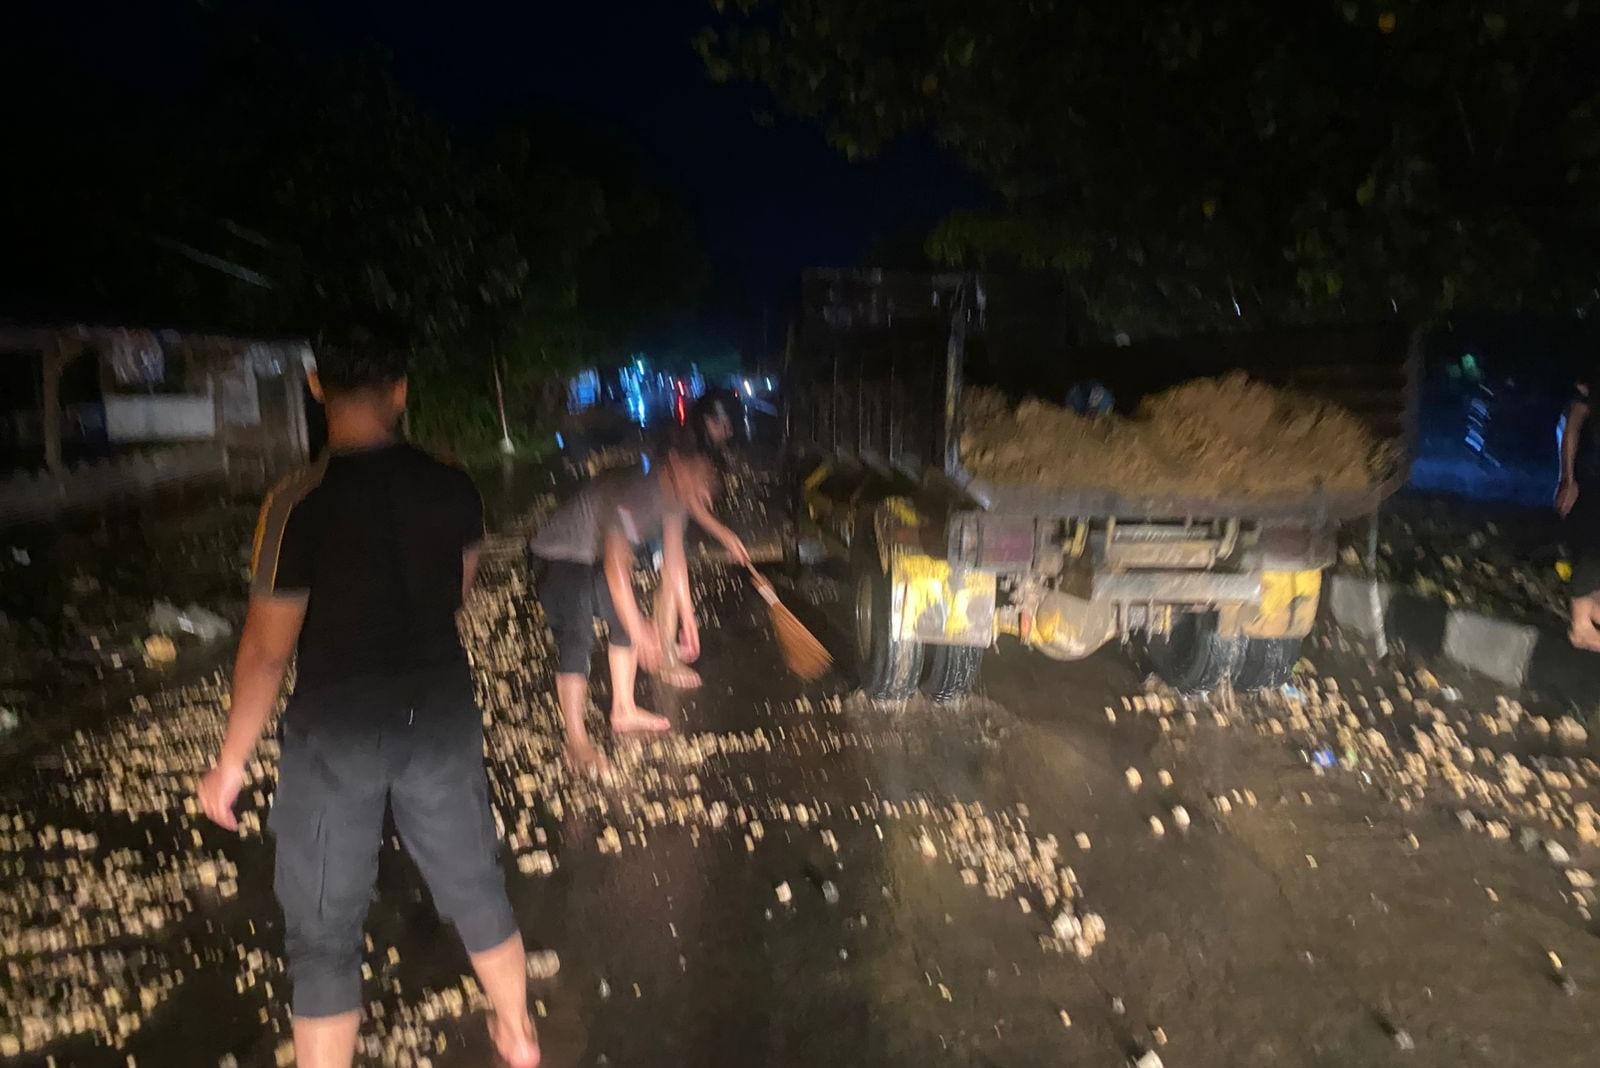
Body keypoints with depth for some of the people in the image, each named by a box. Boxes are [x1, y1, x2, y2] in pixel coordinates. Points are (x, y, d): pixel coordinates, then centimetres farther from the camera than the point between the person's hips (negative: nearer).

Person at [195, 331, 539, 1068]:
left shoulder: (299, 502, -18)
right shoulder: (453, 488, -6)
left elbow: (267, 649, -13)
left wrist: (231, 759, 0)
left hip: (336, 730, -4)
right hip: (440, 716, 4)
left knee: (323, 927, 12)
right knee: (473, 883, 21)